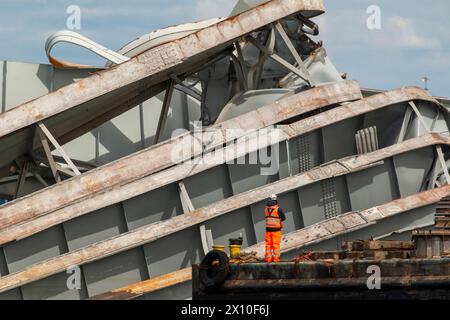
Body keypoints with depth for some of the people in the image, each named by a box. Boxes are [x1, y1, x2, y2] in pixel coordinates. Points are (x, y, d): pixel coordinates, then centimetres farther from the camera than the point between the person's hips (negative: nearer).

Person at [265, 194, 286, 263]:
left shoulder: (266, 209, 2)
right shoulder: (278, 209, -13)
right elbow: (283, 217, -3)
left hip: (268, 229, 4)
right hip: (276, 230, -4)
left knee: (268, 244, 9)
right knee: (276, 244, 1)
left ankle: (268, 258, 7)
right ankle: (276, 258, -1)